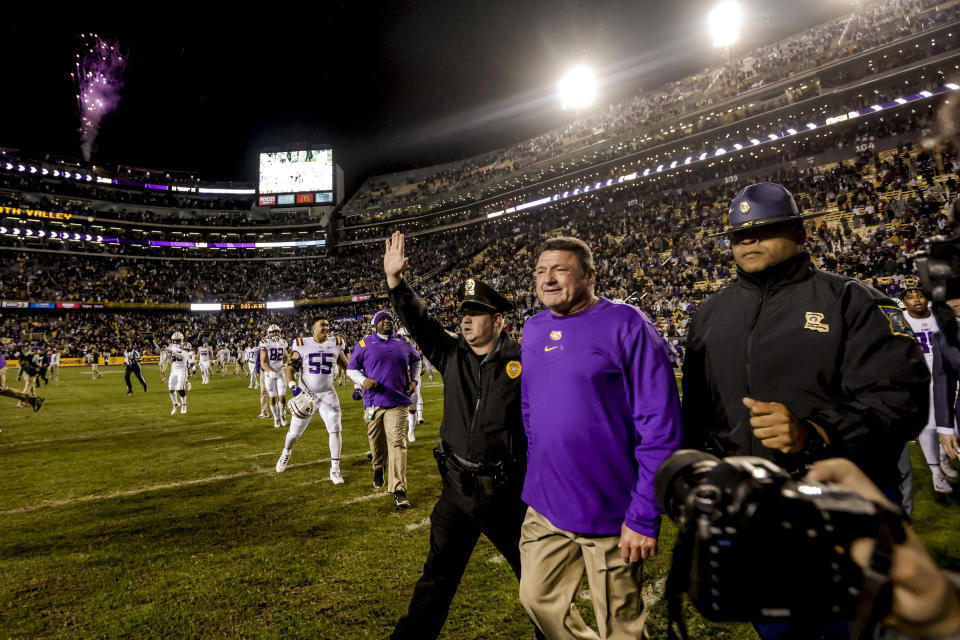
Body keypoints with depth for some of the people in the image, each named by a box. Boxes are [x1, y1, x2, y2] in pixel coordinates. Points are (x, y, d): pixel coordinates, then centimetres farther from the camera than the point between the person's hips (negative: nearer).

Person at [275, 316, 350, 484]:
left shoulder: (335, 344, 1)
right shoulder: (302, 345, -6)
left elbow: (347, 367, 11)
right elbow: (290, 368, -7)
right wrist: (293, 387, -23)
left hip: (327, 394, 1)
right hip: (306, 395, -1)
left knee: (335, 430, -8)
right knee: (294, 432, 12)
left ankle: (335, 470, 5)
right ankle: (286, 454, 46)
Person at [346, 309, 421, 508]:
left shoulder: (404, 342, 10)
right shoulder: (365, 344, 4)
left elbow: (415, 361, 28)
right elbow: (351, 368, 9)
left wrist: (413, 380, 14)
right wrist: (363, 380, -11)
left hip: (397, 402, 0)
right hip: (373, 402, 0)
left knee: (397, 443, -11)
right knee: (377, 442, 12)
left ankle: (399, 490, -11)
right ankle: (378, 469, 45)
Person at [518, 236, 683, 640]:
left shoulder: (627, 326, -14)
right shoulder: (533, 330, 6)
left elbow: (661, 427, -16)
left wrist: (645, 516, -18)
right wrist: (536, 479, 16)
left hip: (610, 511, -6)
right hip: (544, 506, 6)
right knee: (538, 599, 19)